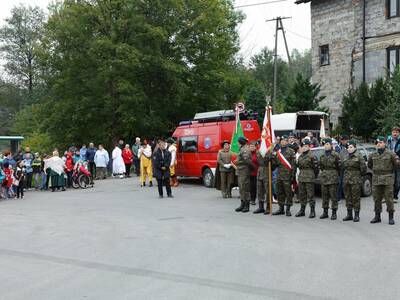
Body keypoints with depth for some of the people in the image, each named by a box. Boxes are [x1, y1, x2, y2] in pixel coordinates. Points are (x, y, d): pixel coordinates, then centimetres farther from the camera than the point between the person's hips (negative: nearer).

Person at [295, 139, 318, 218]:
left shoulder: (311, 155, -10)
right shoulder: (300, 156, 13)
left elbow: (315, 166, -9)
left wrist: (314, 174, -3)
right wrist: (302, 172, 15)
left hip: (309, 178, -8)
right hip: (301, 177, 8)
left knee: (310, 194, -4)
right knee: (302, 194, 12)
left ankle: (312, 211, 2)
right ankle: (302, 210, 21)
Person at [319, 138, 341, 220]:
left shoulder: (335, 155, -5)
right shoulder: (322, 156, 12)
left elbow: (339, 166, -2)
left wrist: (336, 175, 3)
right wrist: (323, 173, 14)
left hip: (333, 177, -6)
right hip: (324, 177, 6)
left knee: (333, 196, -2)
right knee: (324, 196, 8)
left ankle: (334, 213, 3)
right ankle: (325, 212, 16)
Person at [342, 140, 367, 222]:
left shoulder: (359, 156, -6)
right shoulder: (346, 157, 12)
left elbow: (363, 168, -6)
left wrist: (359, 174, 2)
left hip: (355, 180, -6)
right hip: (346, 179, 6)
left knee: (356, 198, -3)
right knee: (348, 197, 9)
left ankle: (357, 215, 3)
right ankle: (349, 214, 17)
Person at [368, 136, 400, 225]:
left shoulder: (390, 154, -4)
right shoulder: (373, 155, 9)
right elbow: (369, 165, 25)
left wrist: (390, 170, 7)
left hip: (387, 180, -4)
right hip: (376, 180, 4)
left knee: (389, 199, -2)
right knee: (377, 199, 8)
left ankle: (391, 217, 6)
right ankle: (377, 216, 17)